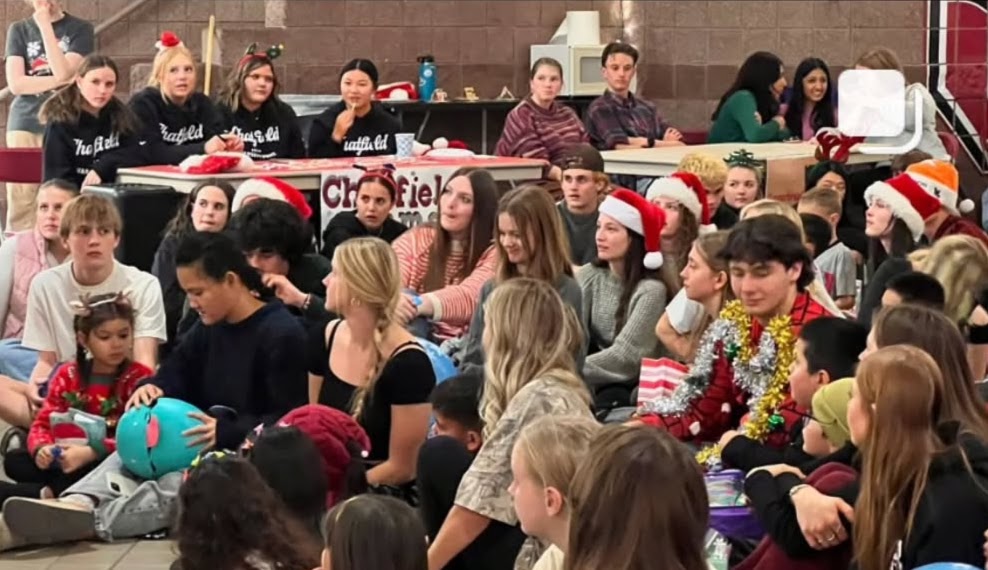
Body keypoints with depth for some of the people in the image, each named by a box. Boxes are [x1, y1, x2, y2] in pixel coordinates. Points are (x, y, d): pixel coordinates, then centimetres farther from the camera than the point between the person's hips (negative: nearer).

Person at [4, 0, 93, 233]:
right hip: (24, 123, 2)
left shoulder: (80, 29, 4)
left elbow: (62, 72, -11)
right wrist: (62, 81, -9)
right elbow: (16, 83, -1)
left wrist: (45, 27, -10)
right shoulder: (19, 30, 10)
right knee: (20, 203, -5)